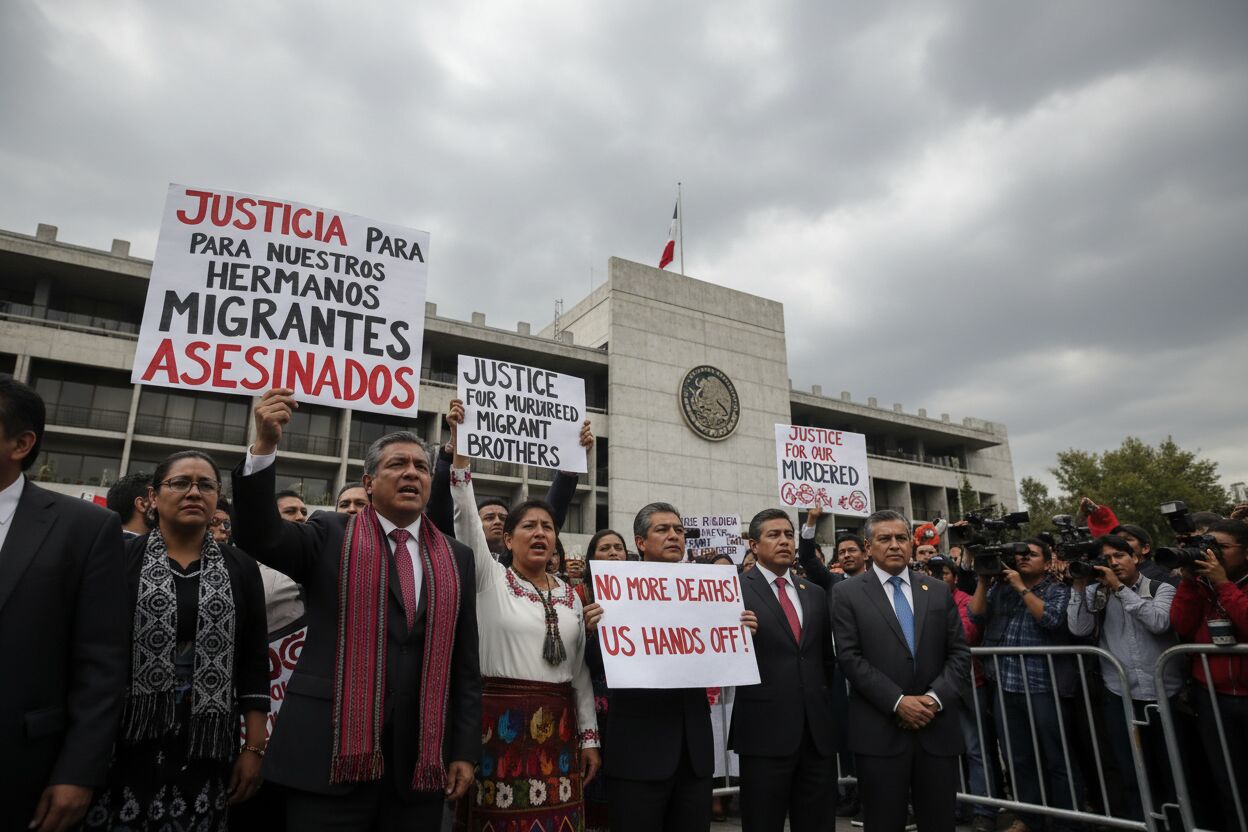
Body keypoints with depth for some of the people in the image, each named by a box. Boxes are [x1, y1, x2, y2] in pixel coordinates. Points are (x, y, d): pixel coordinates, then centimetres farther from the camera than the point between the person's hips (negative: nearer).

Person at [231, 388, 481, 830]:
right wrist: (265, 445, -24)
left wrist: (465, 750, 5)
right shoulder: (330, 534, 4)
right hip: (331, 752, -2)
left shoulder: (457, 558, 9)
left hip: (422, 761, 3)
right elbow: (258, 535, -12)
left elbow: (465, 663, 8)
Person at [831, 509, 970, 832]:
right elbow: (850, 658, -7)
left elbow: (959, 652, 7)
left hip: (938, 727, 3)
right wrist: (897, 701, -14)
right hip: (879, 731, -3)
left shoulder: (938, 591, 11)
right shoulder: (847, 593, 0)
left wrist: (935, 697, -8)